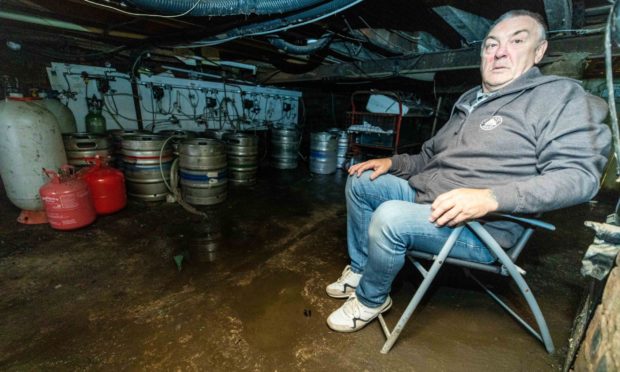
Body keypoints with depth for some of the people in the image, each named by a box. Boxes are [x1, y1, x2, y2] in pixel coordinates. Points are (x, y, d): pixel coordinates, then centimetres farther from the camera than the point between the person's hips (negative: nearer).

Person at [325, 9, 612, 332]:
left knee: (390, 217, -32)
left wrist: (491, 197, -31)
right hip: (421, 195, 8)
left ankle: (371, 300, -2)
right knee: (360, 181, 3)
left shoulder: (561, 95, -4)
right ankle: (360, 270, 13)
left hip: (480, 228, -8)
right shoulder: (469, 100, 19)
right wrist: (393, 163, 6)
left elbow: (580, 175, -16)